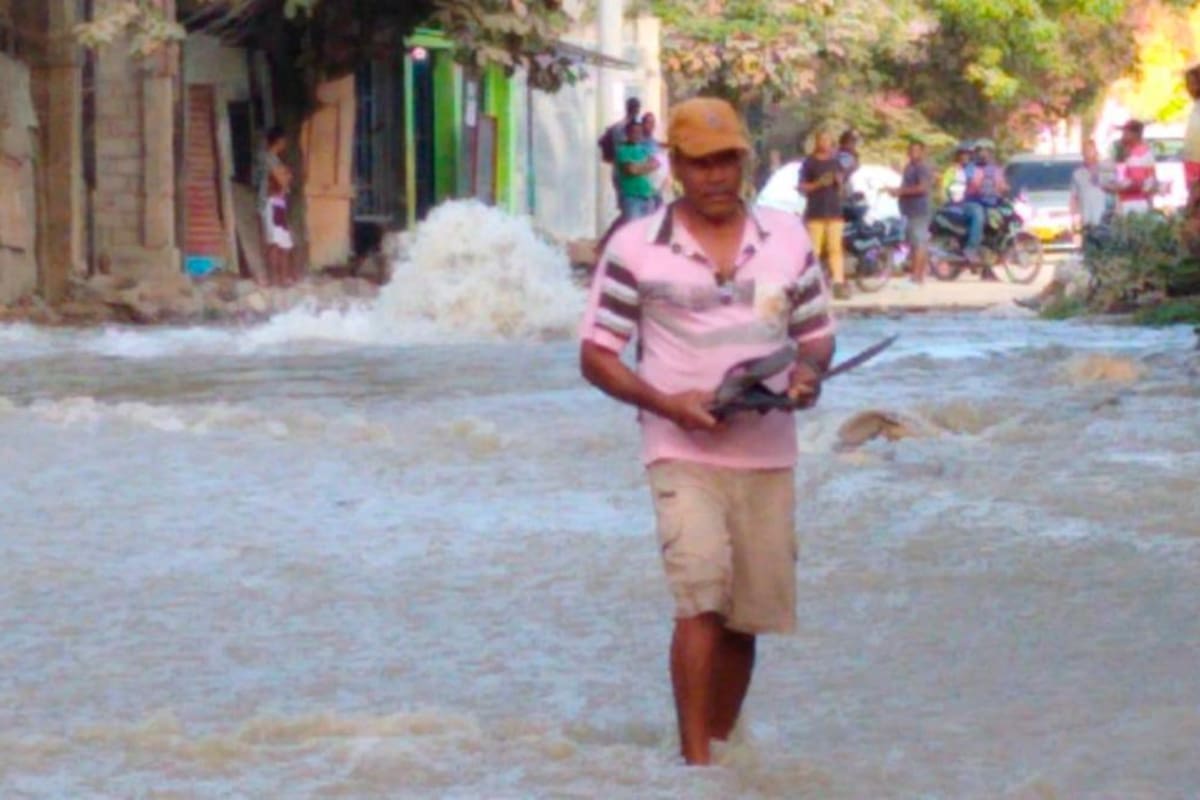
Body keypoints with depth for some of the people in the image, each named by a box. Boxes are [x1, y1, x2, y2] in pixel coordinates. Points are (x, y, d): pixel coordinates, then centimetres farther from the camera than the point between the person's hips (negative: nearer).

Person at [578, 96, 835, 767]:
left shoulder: (787, 239, 9)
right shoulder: (636, 248, -2)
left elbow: (818, 333, 17)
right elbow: (596, 355, 0)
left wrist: (809, 373, -8)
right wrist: (667, 403, -15)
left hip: (767, 454, 4)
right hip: (684, 453, -4)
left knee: (746, 614, 8)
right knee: (700, 599, -19)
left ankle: (721, 746, 24)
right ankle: (697, 763, -19)